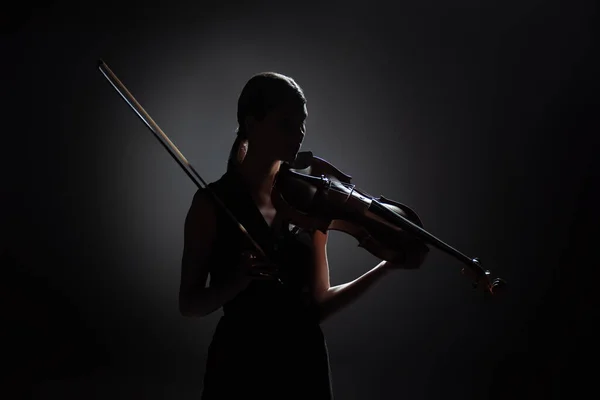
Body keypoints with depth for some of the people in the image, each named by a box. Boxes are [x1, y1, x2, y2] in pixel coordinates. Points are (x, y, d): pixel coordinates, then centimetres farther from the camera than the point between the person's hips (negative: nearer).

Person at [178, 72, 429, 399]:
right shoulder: (213, 203, -8)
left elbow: (319, 303, 3)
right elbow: (189, 304, -6)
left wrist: (387, 266, -7)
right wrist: (238, 281, -24)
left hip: (305, 362, 4)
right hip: (241, 364, -3)